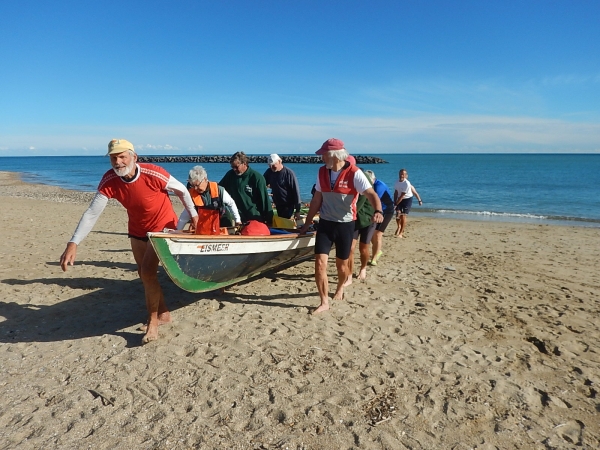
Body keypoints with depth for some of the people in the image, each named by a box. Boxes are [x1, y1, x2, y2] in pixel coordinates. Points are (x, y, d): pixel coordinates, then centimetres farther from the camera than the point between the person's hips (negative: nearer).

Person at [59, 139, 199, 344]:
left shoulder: (153, 173, -29)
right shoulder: (109, 181, -19)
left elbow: (181, 190, -12)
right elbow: (91, 213, -21)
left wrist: (193, 214, 1)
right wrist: (73, 243, -30)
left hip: (163, 227, -5)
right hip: (137, 230, 6)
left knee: (148, 272, -14)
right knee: (144, 273, 14)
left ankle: (153, 320, 5)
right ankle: (163, 313, 34)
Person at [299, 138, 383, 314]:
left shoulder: (354, 173, -13)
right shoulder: (322, 172, 3)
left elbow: (371, 194, -23)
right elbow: (316, 199, 9)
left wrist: (378, 211, -44)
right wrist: (307, 223, 11)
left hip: (345, 225, -3)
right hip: (325, 223, 3)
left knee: (342, 265, 12)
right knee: (320, 263, -7)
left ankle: (340, 287, 43)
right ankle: (324, 302, 5)